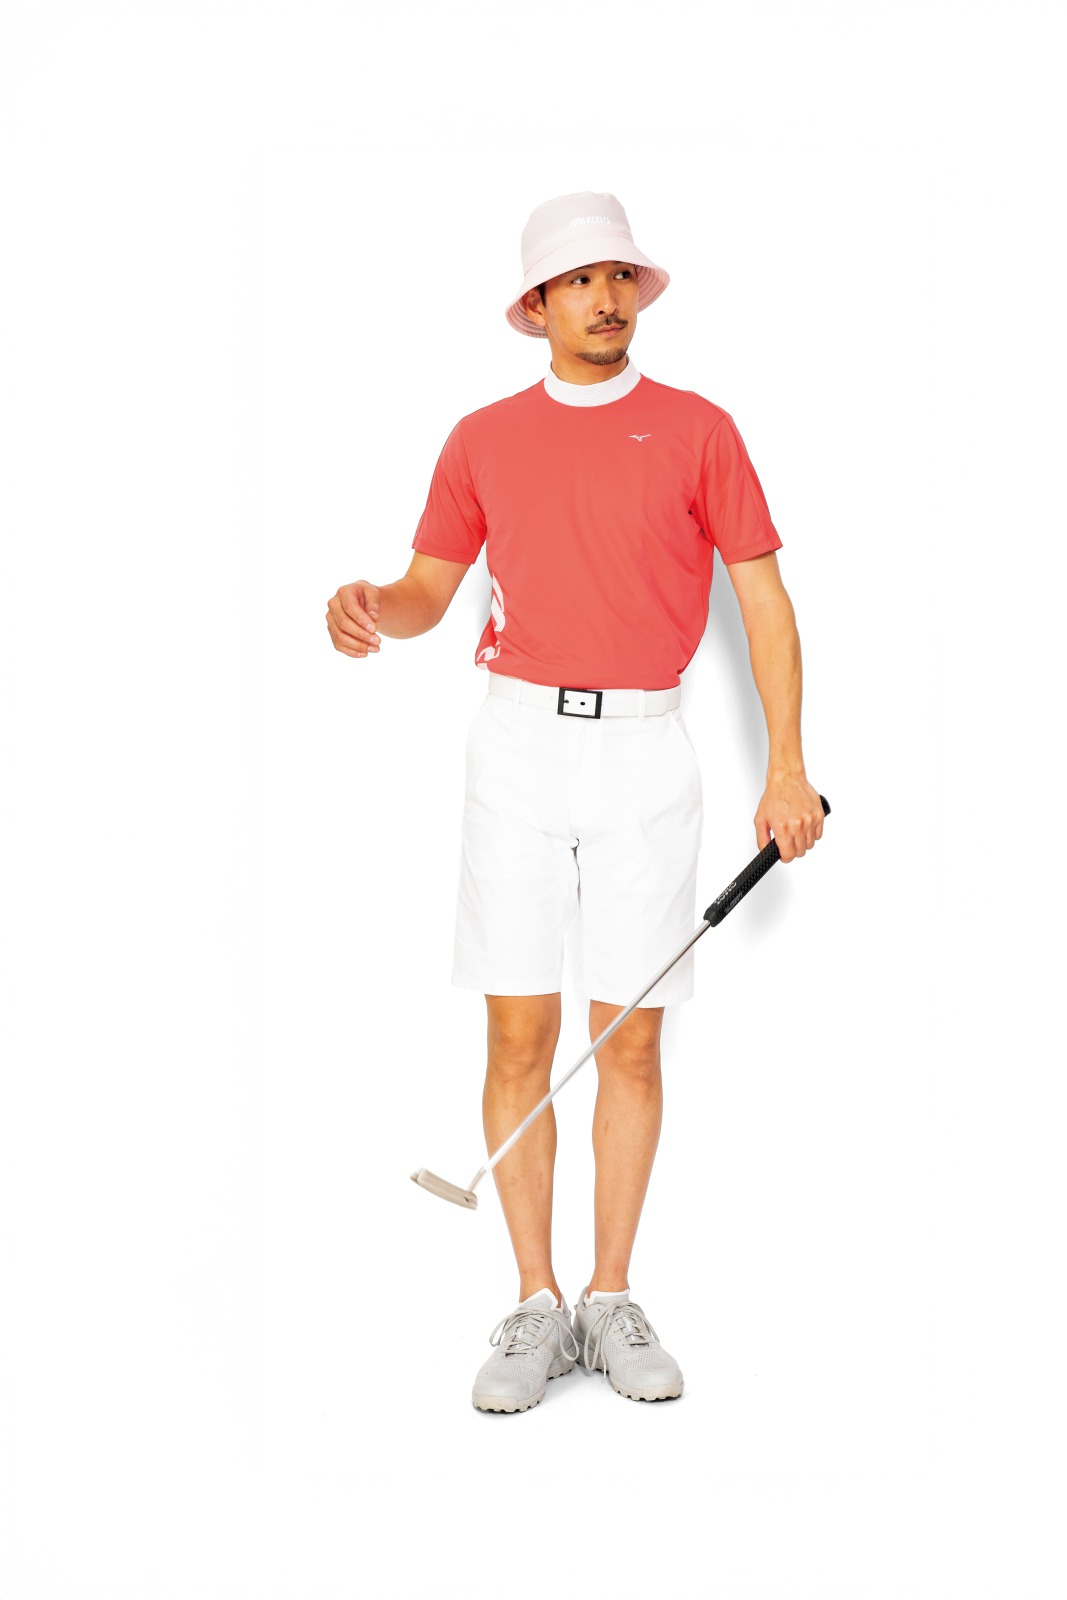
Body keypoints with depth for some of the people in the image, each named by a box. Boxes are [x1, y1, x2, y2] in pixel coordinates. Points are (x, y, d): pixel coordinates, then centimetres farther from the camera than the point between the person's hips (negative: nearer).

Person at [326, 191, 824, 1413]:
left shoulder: (697, 430, 4)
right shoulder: (482, 440, 9)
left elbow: (763, 596, 4)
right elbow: (430, 589, 13)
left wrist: (787, 765, -4)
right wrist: (372, 609, -12)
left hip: (643, 750, -1)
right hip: (518, 744, 1)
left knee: (630, 1037, 2)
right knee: (519, 1035, -1)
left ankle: (612, 1301, 14)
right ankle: (535, 1308, 9)